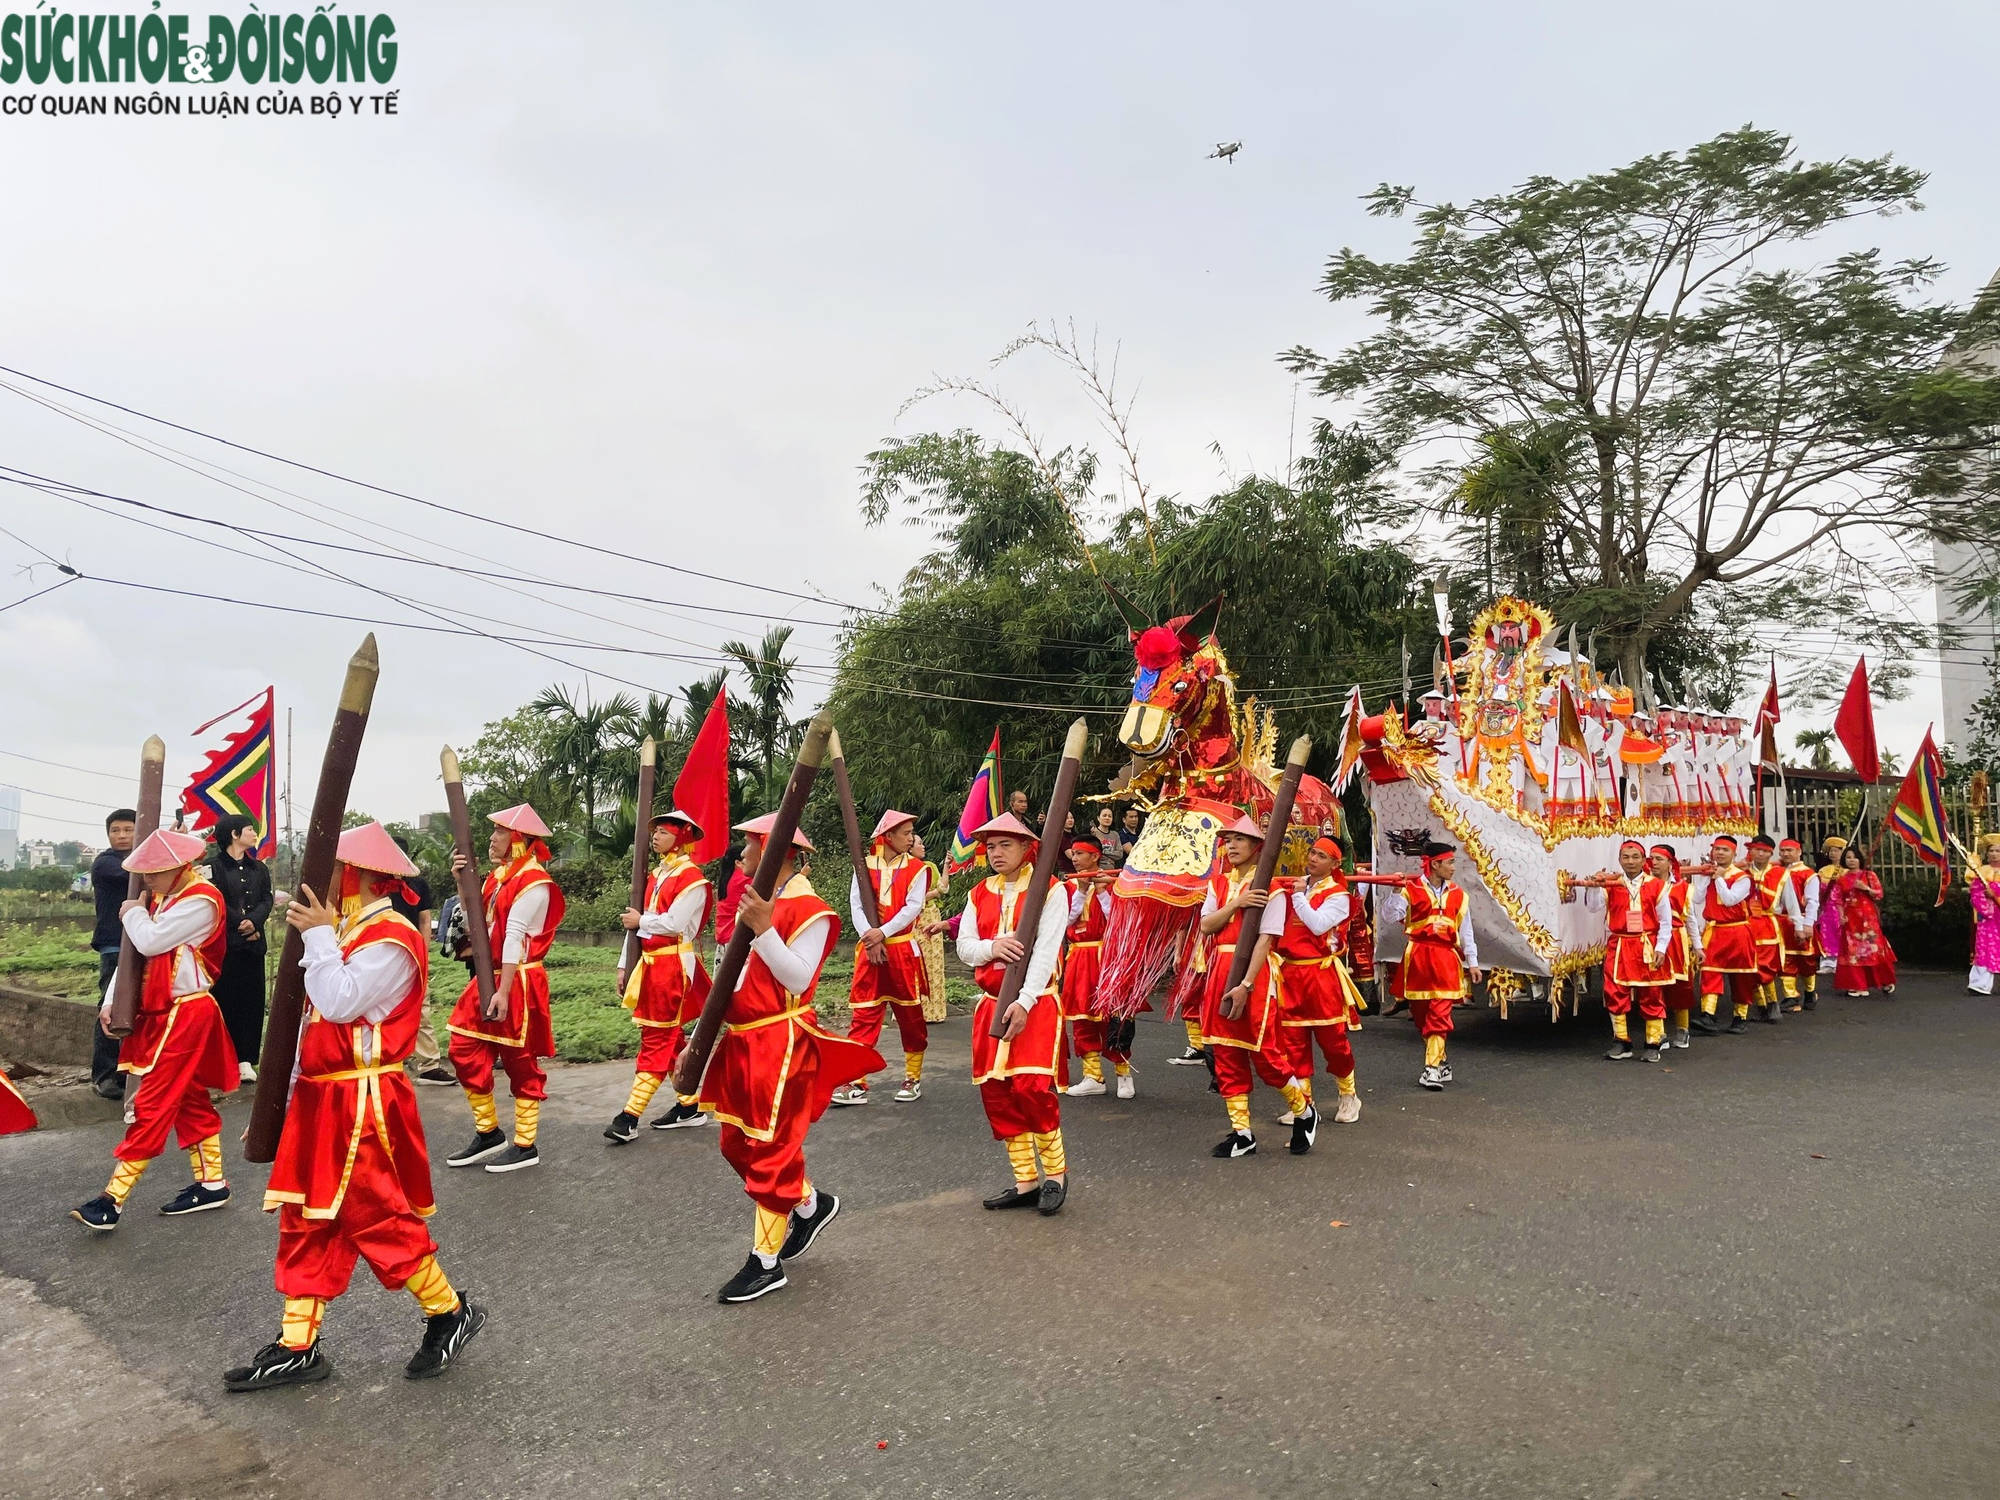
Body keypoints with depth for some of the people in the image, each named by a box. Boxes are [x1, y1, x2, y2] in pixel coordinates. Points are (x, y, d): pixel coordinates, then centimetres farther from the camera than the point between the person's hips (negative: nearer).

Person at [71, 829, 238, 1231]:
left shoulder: (201, 901, -16)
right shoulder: (161, 899, 11)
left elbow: (150, 941, -24)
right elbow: (135, 951, 11)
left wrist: (133, 913, -4)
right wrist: (111, 1001, 3)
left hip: (186, 1014, -9)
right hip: (162, 1013, 9)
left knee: (152, 1105, -6)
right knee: (190, 1100, 13)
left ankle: (113, 1198, -4)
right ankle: (211, 1183, 21)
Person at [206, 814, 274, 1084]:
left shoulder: (259, 868, 16)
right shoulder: (213, 866, -1)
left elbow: (266, 900, 6)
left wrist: (254, 922, -12)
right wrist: (240, 924, -12)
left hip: (253, 943, 5)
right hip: (223, 942, -5)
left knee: (251, 1000, 2)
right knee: (225, 1000, -4)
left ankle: (246, 1060, 5)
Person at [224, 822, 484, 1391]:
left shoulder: (390, 939, -16)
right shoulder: (350, 932, 14)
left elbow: (340, 1003, -28)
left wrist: (320, 935, -19)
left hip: (363, 1105, -10)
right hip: (321, 1099, 10)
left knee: (380, 1218, -2)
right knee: (307, 1221, 11)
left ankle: (451, 1313, 14)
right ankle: (297, 1346, 20)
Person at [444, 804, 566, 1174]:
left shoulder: (533, 882, -15)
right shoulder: (498, 875, 12)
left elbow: (515, 937, -21)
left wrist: (504, 991, -24)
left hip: (518, 981, -9)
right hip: (488, 977, 9)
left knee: (520, 1063, 1)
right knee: (464, 1052, 9)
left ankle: (525, 1146, 13)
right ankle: (488, 1133, 23)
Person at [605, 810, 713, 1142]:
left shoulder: (691, 877, -10)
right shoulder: (655, 875, 15)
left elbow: (674, 923, -20)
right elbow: (635, 922, 14)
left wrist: (640, 921, -6)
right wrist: (625, 966, 11)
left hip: (673, 966, -9)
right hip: (650, 964, 9)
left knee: (656, 1040, -6)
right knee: (670, 1039, 12)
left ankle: (630, 1117, -6)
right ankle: (689, 1106, 20)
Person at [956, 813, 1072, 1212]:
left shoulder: (1049, 890, -4)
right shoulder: (979, 894, 13)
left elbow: (1046, 951, -13)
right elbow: (964, 947, 5)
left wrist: (1024, 1003, -22)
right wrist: (991, 947, -18)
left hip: (1036, 1003, -6)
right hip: (991, 1004, 6)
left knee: (1031, 1087, -16)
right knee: (995, 1093, 3)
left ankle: (1056, 1174, 5)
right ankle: (1026, 1182, 16)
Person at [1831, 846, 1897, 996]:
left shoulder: (1869, 875, 4)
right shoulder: (1842, 879, 10)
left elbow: (1879, 894, -1)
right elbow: (1839, 900, 7)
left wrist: (1865, 888, -16)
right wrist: (1841, 916, -5)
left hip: (1868, 917, -3)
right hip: (1850, 919, 3)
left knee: (1873, 948, -5)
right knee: (1853, 951, 1)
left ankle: (1887, 982, 12)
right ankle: (1858, 986, 4)